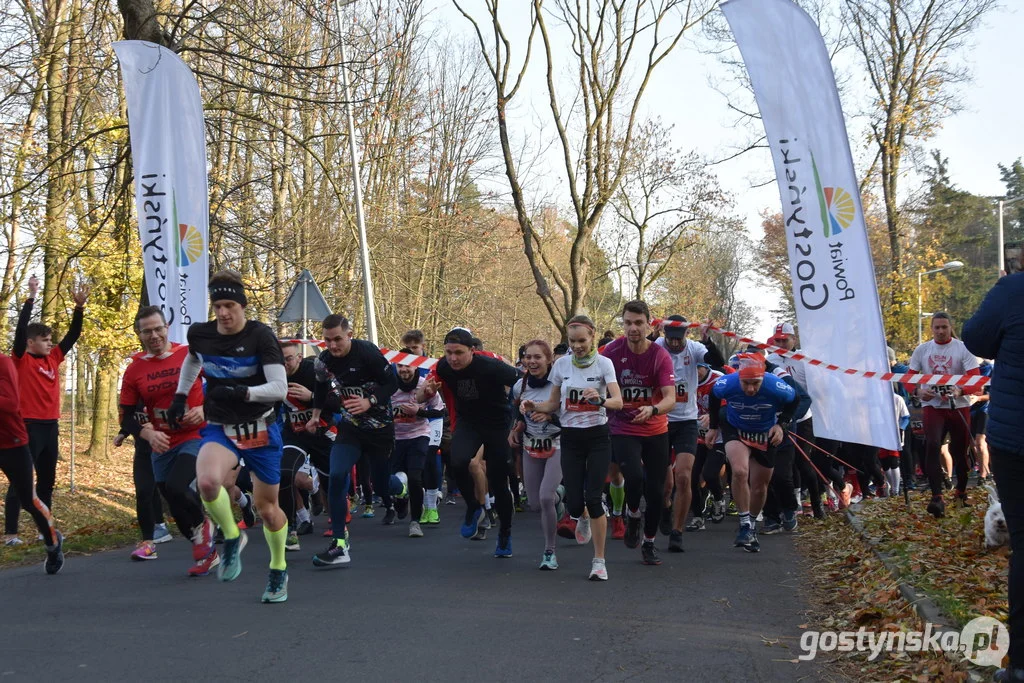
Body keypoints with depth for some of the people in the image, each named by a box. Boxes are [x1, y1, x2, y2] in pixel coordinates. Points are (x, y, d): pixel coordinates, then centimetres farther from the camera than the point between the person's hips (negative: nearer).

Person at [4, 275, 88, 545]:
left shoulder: (53, 358, 12)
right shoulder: (21, 360, -4)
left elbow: (73, 335, 15)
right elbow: (20, 329, -17)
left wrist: (79, 307, 5)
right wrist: (31, 297, -21)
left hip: (51, 426, 7)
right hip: (29, 426, -7)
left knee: (47, 481, 12)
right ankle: (10, 533, -3)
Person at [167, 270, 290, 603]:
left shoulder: (261, 336, -16)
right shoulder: (199, 334, -3)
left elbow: (280, 388, -20)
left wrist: (242, 392, -32)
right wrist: (180, 396, 19)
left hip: (261, 429, -2)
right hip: (219, 428, 2)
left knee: (267, 507, 9)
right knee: (207, 481, -30)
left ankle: (278, 570, 35)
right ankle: (232, 538, -1)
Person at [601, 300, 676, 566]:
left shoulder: (660, 356, -11)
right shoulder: (612, 351, -9)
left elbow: (670, 398, -21)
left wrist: (652, 410, -40)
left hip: (656, 431, 1)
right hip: (623, 430, -1)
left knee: (656, 490, 5)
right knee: (635, 477, -25)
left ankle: (649, 543, 27)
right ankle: (632, 516, 8)